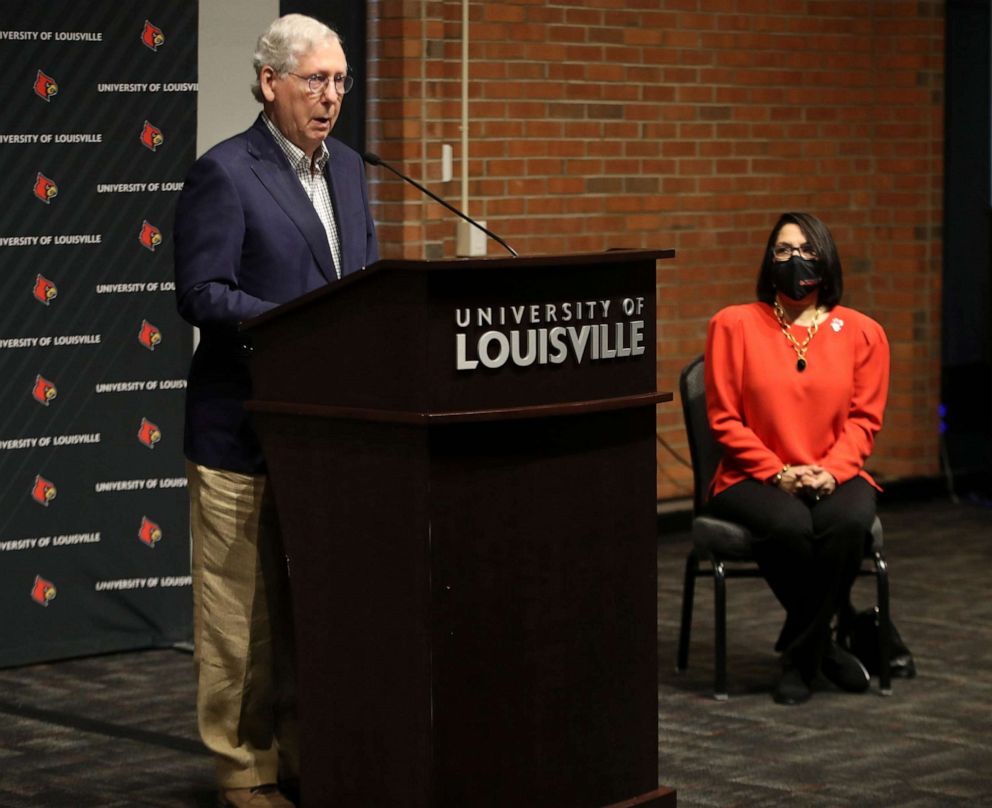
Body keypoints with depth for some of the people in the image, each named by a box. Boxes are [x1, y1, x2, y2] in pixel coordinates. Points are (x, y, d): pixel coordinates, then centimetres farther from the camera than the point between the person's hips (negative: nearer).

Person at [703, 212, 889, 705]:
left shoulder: (862, 332, 8)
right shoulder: (734, 325, 2)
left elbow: (864, 418, 5)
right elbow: (724, 418, 0)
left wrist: (831, 471, -13)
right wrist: (776, 472, -12)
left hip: (835, 476, 2)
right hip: (756, 478, -1)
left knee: (848, 521, -34)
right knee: (788, 526, -36)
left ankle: (801, 655, -13)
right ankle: (826, 644, -10)